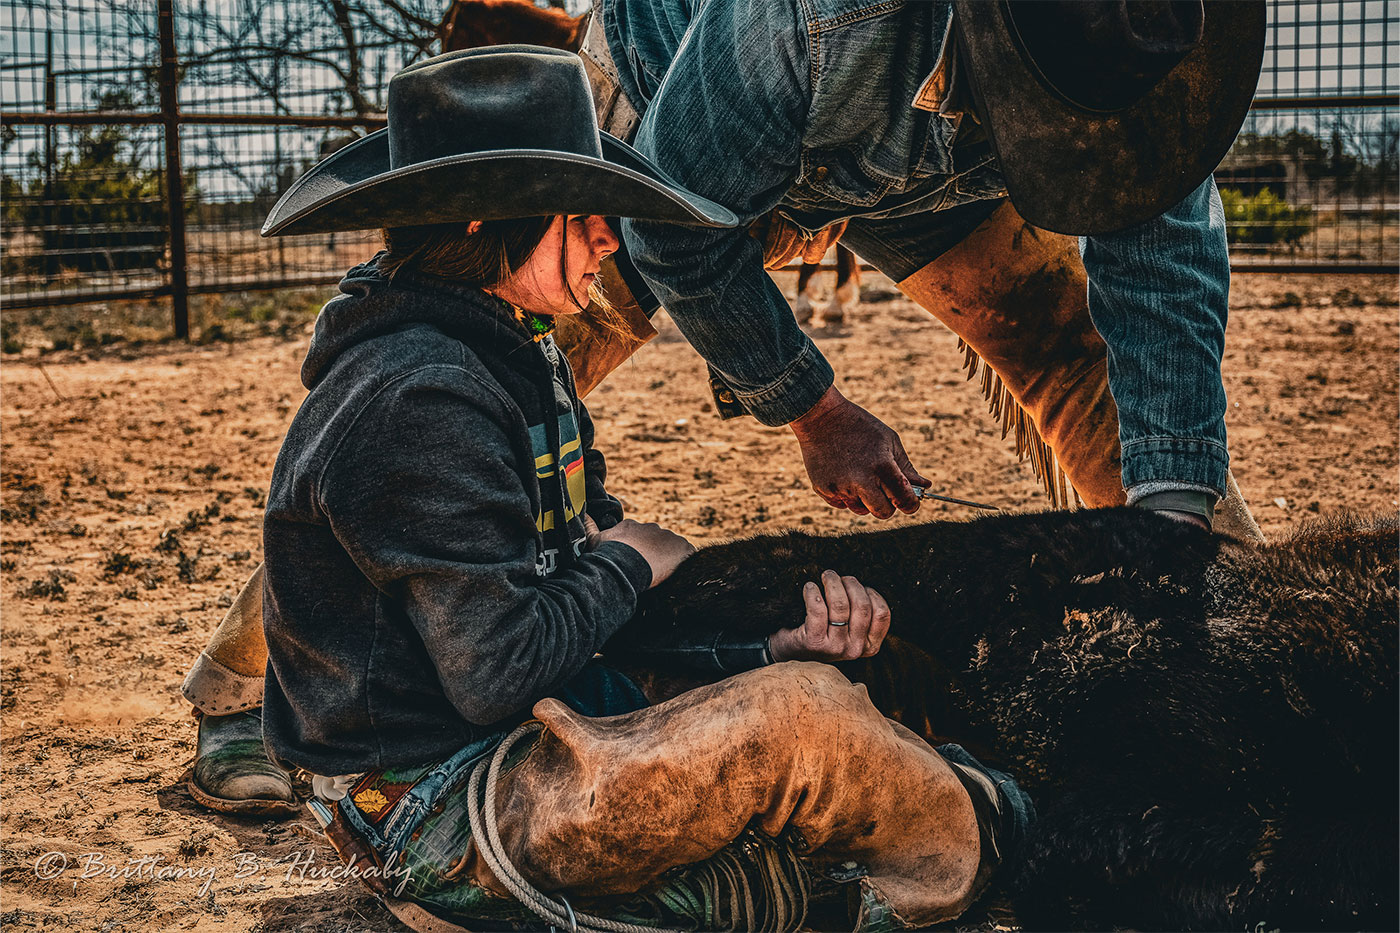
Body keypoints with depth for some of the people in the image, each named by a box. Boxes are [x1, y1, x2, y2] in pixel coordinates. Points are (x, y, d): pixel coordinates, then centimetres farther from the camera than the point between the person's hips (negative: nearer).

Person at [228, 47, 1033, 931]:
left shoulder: (518, 358, 10)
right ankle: (959, 840, 7)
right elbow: (500, 674, -27)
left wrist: (775, 635, -5)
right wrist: (624, 565, -9)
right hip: (432, 814, -10)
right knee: (799, 715, -19)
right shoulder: (418, 401, -24)